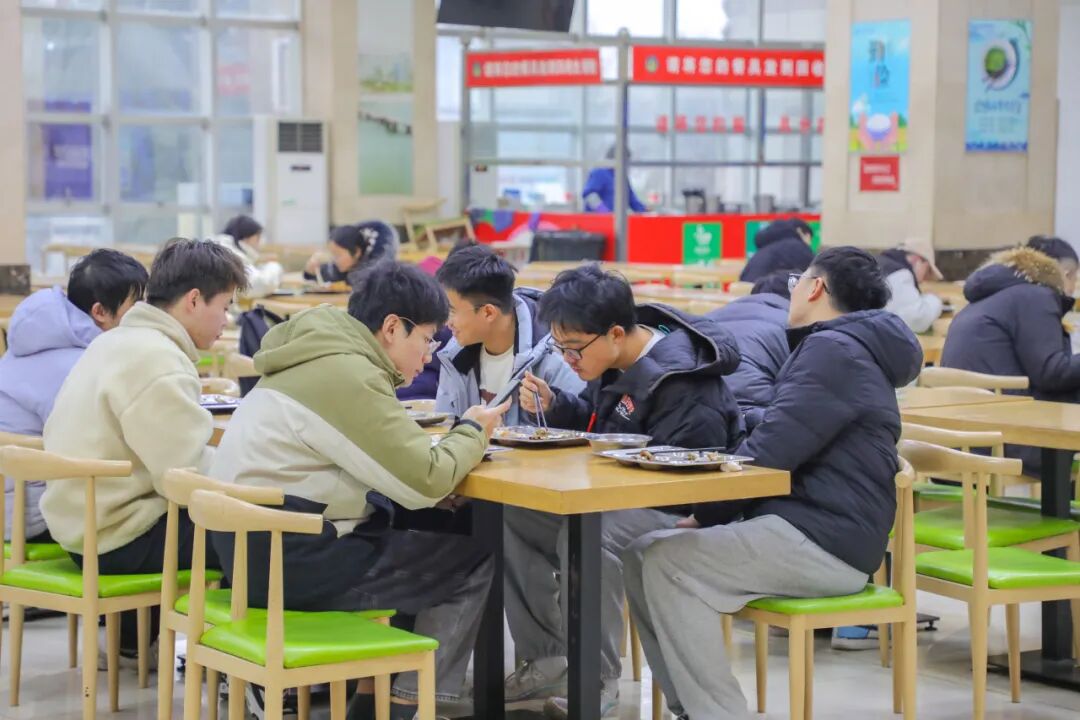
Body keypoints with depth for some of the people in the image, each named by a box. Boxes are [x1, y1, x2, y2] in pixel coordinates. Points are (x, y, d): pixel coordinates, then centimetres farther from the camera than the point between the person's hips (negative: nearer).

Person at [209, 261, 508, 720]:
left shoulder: (322, 358, 13)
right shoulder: (348, 375, -17)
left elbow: (399, 460, 17)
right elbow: (427, 481, -20)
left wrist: (460, 435, 2)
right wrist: (472, 431, -1)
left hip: (255, 543, 10)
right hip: (287, 559, -10)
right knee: (472, 565, 0)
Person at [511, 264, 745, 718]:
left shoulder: (680, 384, -26)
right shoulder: (613, 357, 2)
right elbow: (592, 421, 19)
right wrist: (552, 404, -4)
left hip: (680, 514, -10)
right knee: (514, 513, -3)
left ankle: (597, 680, -19)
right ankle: (547, 659, 3)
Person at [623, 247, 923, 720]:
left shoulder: (834, 350, -11)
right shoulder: (841, 348, 23)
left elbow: (769, 454, -19)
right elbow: (779, 442, 21)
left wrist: (704, 516, -6)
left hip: (825, 543, -10)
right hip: (805, 526, 10)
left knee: (669, 566, -21)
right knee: (643, 553, 2)